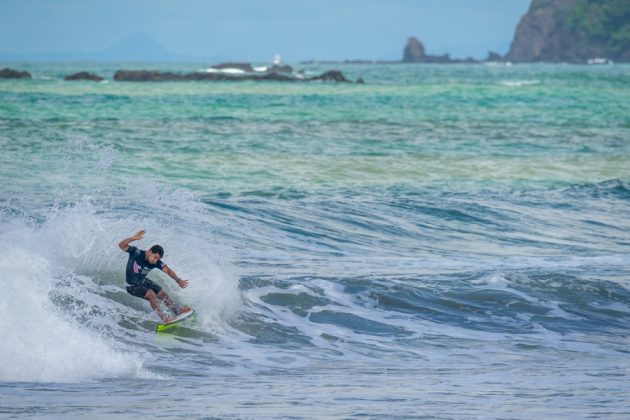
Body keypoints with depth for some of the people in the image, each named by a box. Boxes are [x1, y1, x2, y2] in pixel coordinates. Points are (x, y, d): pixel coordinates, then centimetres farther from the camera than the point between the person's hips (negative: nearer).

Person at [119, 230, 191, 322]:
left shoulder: (156, 262, -14)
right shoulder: (136, 253, -26)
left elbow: (168, 270, -19)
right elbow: (121, 245, -36)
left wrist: (178, 280, -34)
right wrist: (133, 238, -52)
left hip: (143, 282, 6)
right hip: (132, 286, -6)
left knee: (162, 294, 3)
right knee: (151, 294, -23)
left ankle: (177, 311, 16)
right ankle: (163, 318, -20)